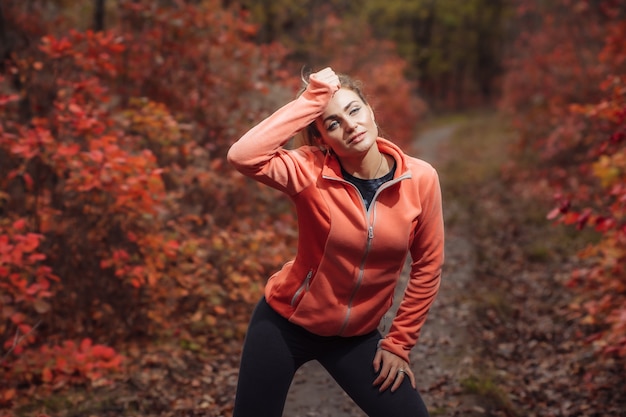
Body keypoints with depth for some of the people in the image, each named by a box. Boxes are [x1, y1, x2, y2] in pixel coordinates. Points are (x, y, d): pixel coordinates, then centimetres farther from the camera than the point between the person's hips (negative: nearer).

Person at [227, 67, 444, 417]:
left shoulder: (421, 179, -13)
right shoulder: (310, 171, -19)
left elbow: (427, 267, -3)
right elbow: (243, 156, -38)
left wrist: (399, 343, 1)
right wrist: (311, 99, -31)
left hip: (356, 335, 2)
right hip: (285, 323, -2)